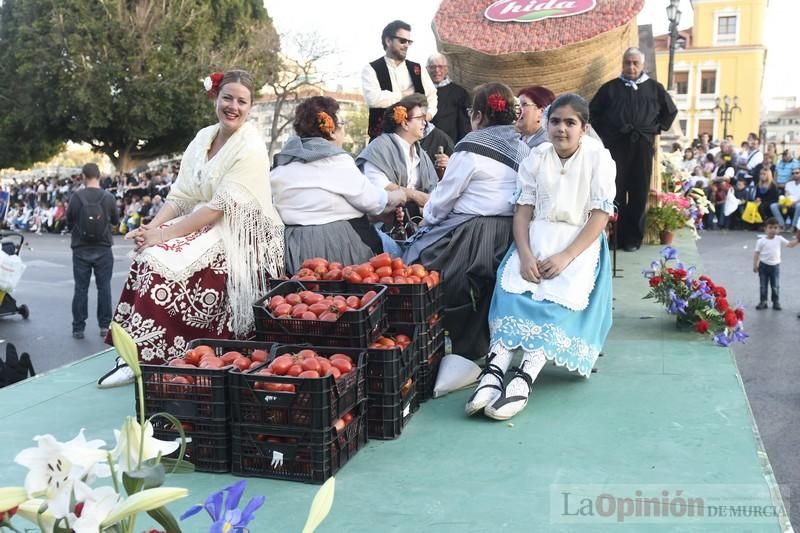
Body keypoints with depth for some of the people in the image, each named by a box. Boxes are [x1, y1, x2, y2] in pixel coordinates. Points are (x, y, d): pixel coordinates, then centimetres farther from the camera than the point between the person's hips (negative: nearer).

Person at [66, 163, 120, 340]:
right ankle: (105, 326, 11)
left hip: (81, 249, 0)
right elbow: (116, 221, 5)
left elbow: (69, 222, -1)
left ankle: (78, 327, 11)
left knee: (81, 288, 7)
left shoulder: (76, 196, -10)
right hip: (103, 249, 0)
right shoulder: (108, 197, -8)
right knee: (104, 287, 8)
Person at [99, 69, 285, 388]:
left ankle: (152, 357, -16)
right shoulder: (204, 137, 9)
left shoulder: (251, 149, -13)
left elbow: (220, 206, -19)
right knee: (149, 256, -16)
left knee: (165, 260, -25)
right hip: (204, 226, 7)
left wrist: (164, 234, -21)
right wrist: (152, 228, -10)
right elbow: (181, 195, 7)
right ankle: (139, 354, -10)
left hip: (239, 238, -7)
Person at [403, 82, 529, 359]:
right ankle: (477, 346, 35)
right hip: (507, 236, 8)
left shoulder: (472, 147, -11)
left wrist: (428, 218, 15)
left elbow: (444, 196, -6)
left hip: (470, 236, -8)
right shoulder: (522, 149, 11)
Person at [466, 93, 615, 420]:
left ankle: (524, 378, -38)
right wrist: (525, 255, -14)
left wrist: (566, 256, -19)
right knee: (511, 289, -26)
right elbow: (523, 209, 4)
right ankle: (495, 371, -38)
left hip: (579, 242, -2)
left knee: (558, 298, -30)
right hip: (536, 238, 2)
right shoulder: (536, 158, 10)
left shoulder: (598, 159, 1)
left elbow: (600, 215, -6)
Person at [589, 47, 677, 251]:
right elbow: (593, 111, 11)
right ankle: (615, 235, 4)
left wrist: (658, 128, 10)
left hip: (642, 146, 1)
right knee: (615, 192, -2)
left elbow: (671, 111, 20)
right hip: (615, 146, -1)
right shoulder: (610, 87, 8)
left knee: (639, 194, 2)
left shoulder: (654, 88, 11)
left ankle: (634, 238, 9)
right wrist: (603, 132, 4)